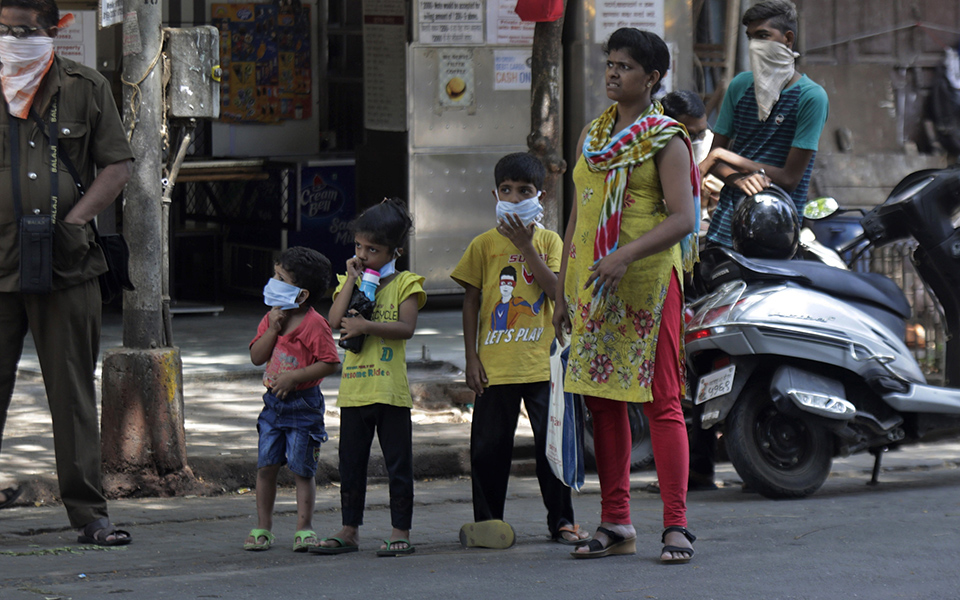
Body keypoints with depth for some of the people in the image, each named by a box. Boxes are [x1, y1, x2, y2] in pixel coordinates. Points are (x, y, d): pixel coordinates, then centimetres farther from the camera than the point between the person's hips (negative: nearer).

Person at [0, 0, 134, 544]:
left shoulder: (87, 88, 5)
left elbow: (119, 165, 6)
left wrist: (75, 221, -6)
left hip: (68, 268, 0)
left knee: (74, 394, 4)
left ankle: (89, 513, 9)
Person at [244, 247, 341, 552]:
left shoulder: (314, 324, -14)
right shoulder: (271, 319, 8)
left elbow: (329, 364, -17)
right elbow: (257, 356, 2)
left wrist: (293, 377, -21)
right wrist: (273, 328, -10)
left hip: (303, 404, -6)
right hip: (273, 401, 6)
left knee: (302, 469, 0)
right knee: (266, 466, 5)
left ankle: (304, 528, 9)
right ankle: (263, 527, 13)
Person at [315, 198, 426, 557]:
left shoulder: (404, 284, 1)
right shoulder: (349, 282, 12)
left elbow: (406, 327, -13)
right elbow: (335, 319, -5)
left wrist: (365, 326, -21)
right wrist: (352, 279, -6)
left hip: (391, 390, -4)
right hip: (354, 389, 4)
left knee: (398, 464, 1)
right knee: (351, 464, 10)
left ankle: (401, 533, 8)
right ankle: (349, 531, 19)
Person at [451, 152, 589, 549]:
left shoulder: (548, 241, 6)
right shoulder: (484, 244, 5)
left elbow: (556, 289, -9)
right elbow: (470, 303, 6)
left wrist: (525, 247, -14)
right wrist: (471, 357, 0)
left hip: (541, 362, 0)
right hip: (495, 364, 0)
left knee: (552, 441, 2)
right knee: (489, 445, 3)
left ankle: (561, 519, 12)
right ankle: (487, 520, 14)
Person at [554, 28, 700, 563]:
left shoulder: (666, 139, -4)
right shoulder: (592, 135, 17)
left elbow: (682, 219, -13)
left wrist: (626, 255, -26)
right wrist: (563, 288, 16)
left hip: (648, 279, -7)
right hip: (592, 285, 7)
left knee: (660, 399, -8)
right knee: (602, 398, 6)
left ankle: (676, 525, -7)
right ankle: (616, 524, 12)